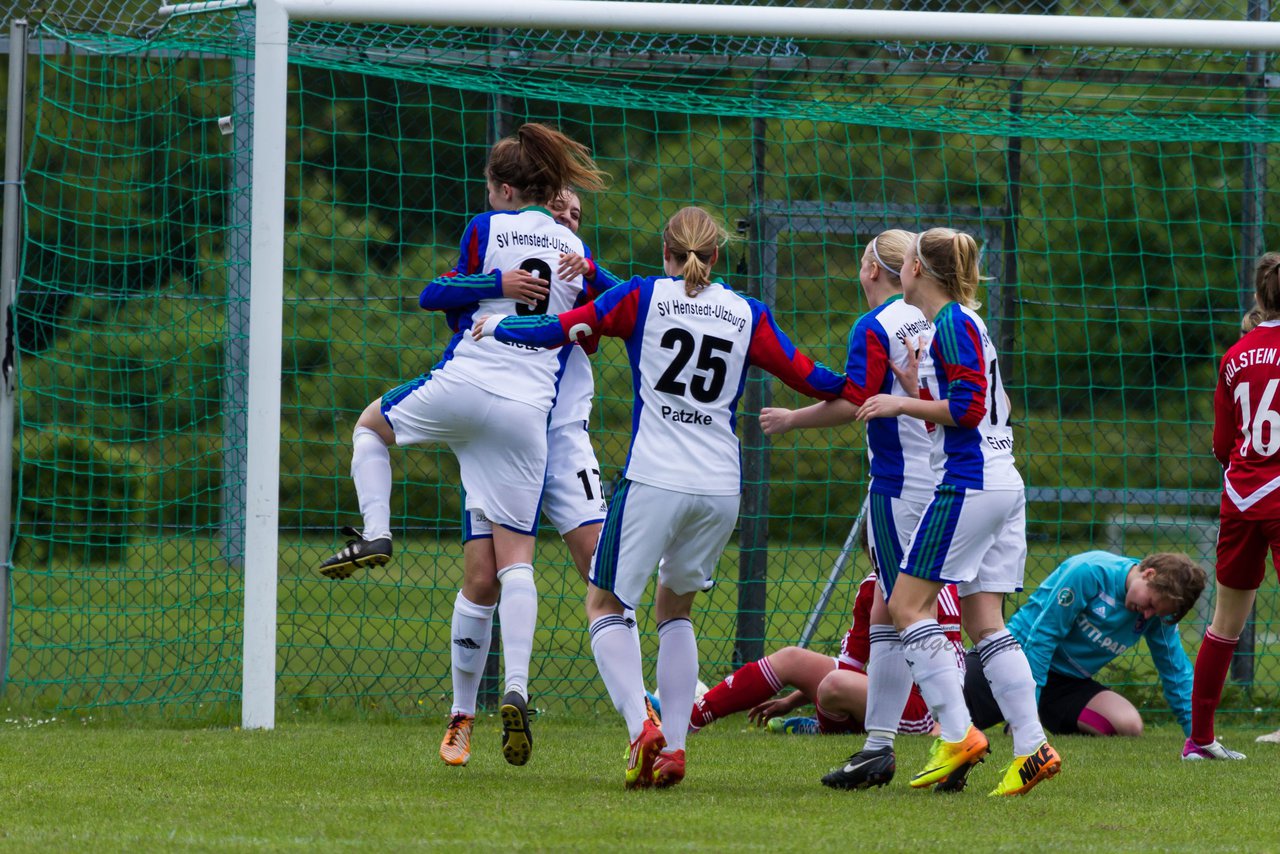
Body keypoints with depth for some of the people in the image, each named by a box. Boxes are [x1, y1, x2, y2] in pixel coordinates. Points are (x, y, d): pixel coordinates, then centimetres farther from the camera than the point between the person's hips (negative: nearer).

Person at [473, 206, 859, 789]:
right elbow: (809, 378, 11)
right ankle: (674, 747, 8)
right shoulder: (748, 315, 8)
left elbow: (558, 331, 2)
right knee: (675, 608, 21)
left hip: (654, 479, -4)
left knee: (604, 604, 9)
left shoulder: (643, 296, 2)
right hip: (722, 485, 4)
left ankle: (642, 727, -14)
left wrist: (497, 325, 20)